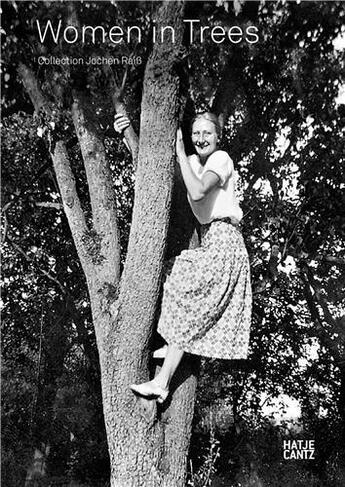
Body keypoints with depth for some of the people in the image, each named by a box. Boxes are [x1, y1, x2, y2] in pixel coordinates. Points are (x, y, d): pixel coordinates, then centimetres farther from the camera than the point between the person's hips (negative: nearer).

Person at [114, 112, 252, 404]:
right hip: (209, 240, 9)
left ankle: (162, 384, -8)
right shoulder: (193, 162, 13)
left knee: (186, 300, -11)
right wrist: (127, 133, -6)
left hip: (224, 240, -9)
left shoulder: (221, 159, -9)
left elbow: (197, 192, -27)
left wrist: (180, 153, -20)